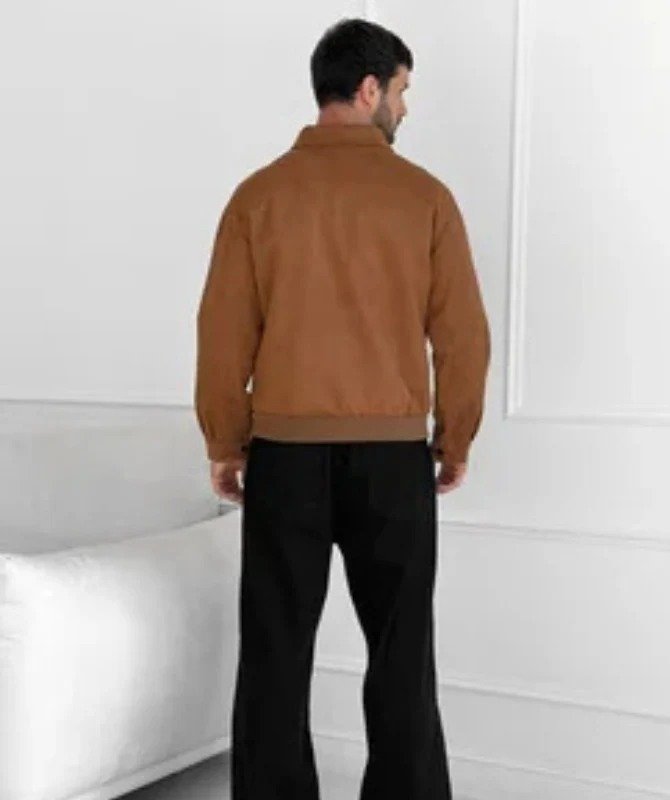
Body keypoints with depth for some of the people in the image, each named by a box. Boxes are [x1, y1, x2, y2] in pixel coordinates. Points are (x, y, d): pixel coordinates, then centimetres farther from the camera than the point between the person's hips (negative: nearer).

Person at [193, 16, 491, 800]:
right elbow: (464, 334, -2)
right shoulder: (425, 196, -2)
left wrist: (225, 444, 9)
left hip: (285, 450, 1)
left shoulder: (259, 194, -1)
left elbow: (223, 334, -1)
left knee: (275, 653, 9)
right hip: (393, 453, 0)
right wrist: (455, 441, 11)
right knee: (400, 654, 11)